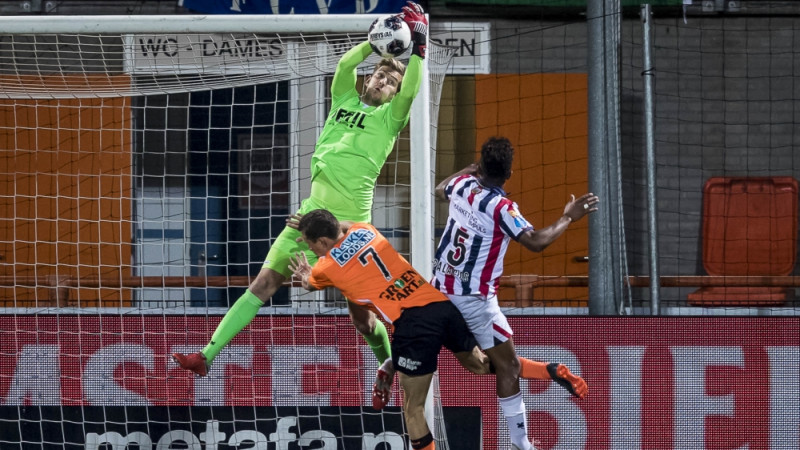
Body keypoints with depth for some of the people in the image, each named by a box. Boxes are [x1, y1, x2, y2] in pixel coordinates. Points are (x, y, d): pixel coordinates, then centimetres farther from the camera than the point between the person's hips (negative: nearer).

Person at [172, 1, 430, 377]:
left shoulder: (389, 118, 5)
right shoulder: (345, 101, 15)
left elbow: (410, 91, -15)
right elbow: (344, 66, -2)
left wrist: (418, 47, -15)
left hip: (349, 223, -3)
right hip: (312, 213, 3)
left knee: (360, 315, 0)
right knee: (264, 283, -4)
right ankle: (207, 357, -8)